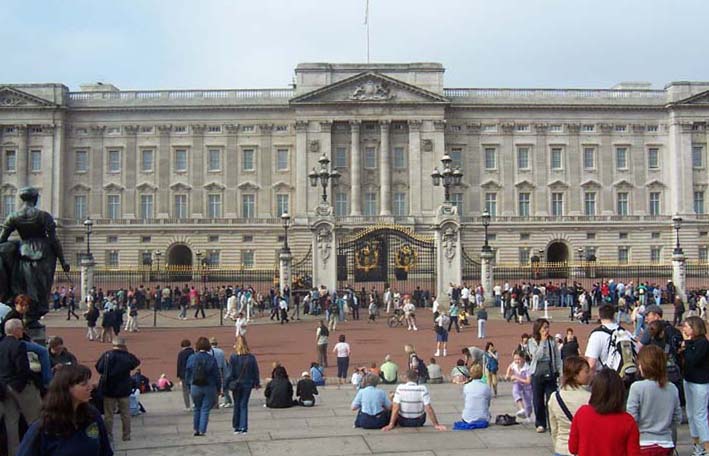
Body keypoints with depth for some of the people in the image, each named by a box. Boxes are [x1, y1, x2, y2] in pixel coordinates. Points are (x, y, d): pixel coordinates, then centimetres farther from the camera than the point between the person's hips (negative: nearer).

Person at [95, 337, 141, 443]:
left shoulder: (106, 355, -11)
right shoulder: (127, 357, -10)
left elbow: (98, 368, -5)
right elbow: (136, 362, 8)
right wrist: (127, 352, 6)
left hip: (109, 390, 0)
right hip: (124, 390, 1)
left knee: (108, 415, 9)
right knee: (125, 414, 12)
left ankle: (108, 436, 11)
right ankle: (126, 435, 15)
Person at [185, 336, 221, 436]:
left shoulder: (191, 358, -3)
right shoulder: (211, 359, -8)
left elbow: (187, 374, 3)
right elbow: (217, 375, -4)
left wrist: (189, 387, 12)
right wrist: (218, 388, 6)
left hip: (195, 387, 2)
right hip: (209, 387, -2)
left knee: (197, 408, 17)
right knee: (205, 409, 4)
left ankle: (196, 430, 20)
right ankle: (202, 431, 0)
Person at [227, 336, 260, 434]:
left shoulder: (233, 357, -12)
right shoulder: (251, 357, -5)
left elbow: (230, 373, -11)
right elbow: (256, 371, 3)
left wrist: (226, 385, -4)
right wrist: (257, 383, 15)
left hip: (236, 384, -1)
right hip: (248, 384, 1)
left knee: (237, 405, 12)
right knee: (244, 405, 6)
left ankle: (236, 427, 16)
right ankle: (243, 427, 0)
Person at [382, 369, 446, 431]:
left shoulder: (400, 388, -17)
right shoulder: (422, 388, -18)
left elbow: (396, 408, -19)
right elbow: (428, 408, -19)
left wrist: (391, 425, -15)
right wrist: (436, 425, -12)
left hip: (403, 422, 0)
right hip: (419, 422, 0)